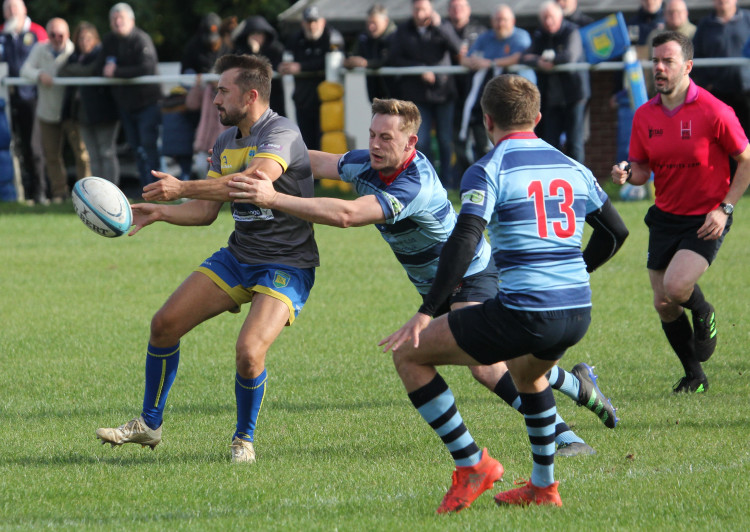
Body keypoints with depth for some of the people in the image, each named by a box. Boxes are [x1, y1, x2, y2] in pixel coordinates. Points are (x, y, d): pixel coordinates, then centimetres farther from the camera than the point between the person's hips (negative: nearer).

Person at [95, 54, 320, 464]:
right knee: (165, 324, 2)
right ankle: (149, 424, 19)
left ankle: (244, 439, 1)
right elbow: (206, 210, 14)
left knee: (249, 352, -25)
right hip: (239, 256, 8)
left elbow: (255, 179, -37)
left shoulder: (281, 134, -19)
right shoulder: (225, 142, 9)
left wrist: (183, 188, -37)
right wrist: (159, 212, -4)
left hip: (286, 267, -8)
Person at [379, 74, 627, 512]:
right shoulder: (571, 167, 14)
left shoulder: (488, 171, -4)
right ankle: (543, 486, 40)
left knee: (410, 355, 7)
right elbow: (615, 232, 21)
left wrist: (427, 312, -17)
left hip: (524, 311, -7)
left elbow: (465, 241, -17)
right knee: (528, 373, 40)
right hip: (579, 313, 7)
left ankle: (472, 464, 4)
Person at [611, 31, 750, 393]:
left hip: (706, 220, -5)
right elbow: (642, 169, 7)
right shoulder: (644, 116, 0)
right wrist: (627, 174, -18)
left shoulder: (713, 112, -15)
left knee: (676, 286, -25)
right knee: (664, 305, 5)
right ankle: (694, 377, 24)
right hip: (665, 217, 5)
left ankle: (704, 315, 11)